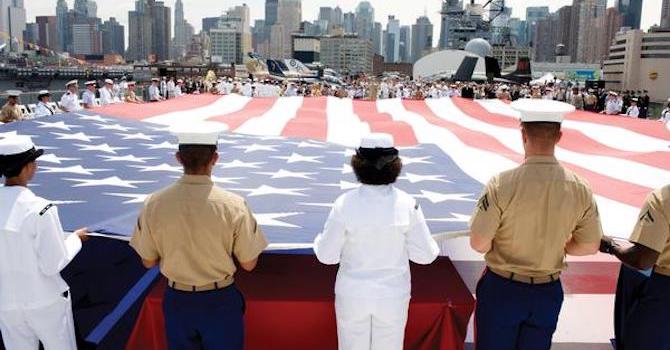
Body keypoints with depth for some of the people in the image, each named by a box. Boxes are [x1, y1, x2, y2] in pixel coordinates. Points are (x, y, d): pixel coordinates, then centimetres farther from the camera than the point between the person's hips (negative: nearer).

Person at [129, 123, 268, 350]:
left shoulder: (153, 204, -14)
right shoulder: (233, 205, -21)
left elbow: (149, 261, -2)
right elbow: (248, 264, -11)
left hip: (177, 301, 2)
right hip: (220, 301, -2)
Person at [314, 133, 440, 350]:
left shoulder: (345, 204, -18)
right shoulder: (407, 205, -15)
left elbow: (327, 256, -11)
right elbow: (426, 255, -8)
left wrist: (319, 240, 9)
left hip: (353, 295, 0)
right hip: (392, 296, 1)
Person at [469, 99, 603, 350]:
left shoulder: (502, 184, -23)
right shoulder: (580, 189, -12)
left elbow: (478, 244, -18)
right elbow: (590, 246, -1)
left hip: (502, 289, -3)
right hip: (549, 292, 3)